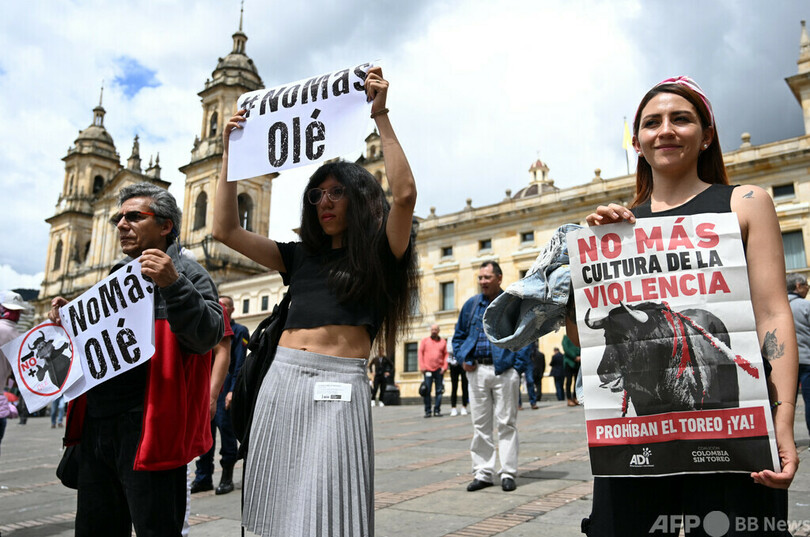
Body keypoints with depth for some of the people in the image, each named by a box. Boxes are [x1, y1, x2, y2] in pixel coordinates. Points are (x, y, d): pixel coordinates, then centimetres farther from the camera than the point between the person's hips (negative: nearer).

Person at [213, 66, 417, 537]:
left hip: (339, 386, -5)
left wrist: (381, 116, -11)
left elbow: (405, 194, -11)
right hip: (282, 379, 5)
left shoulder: (379, 255, 6)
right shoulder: (301, 257, 18)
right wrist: (230, 151, 15)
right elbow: (226, 229, 16)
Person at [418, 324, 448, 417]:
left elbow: (446, 354, 9)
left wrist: (444, 367, -1)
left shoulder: (443, 341, 11)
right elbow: (420, 353, 5)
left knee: (439, 391, 0)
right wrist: (422, 366, -3)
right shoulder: (424, 340, 9)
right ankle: (427, 411, 5)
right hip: (427, 370, -1)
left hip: (439, 370, 1)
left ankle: (437, 410, 9)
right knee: (426, 391, -3)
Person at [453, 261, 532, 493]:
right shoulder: (471, 304, 10)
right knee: (480, 424, 7)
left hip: (504, 371, -3)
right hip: (476, 371, 4)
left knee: (506, 423, 2)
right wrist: (464, 359, 3)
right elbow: (458, 336, 17)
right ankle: (483, 473, 16)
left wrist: (517, 365, -8)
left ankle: (508, 473, 10)